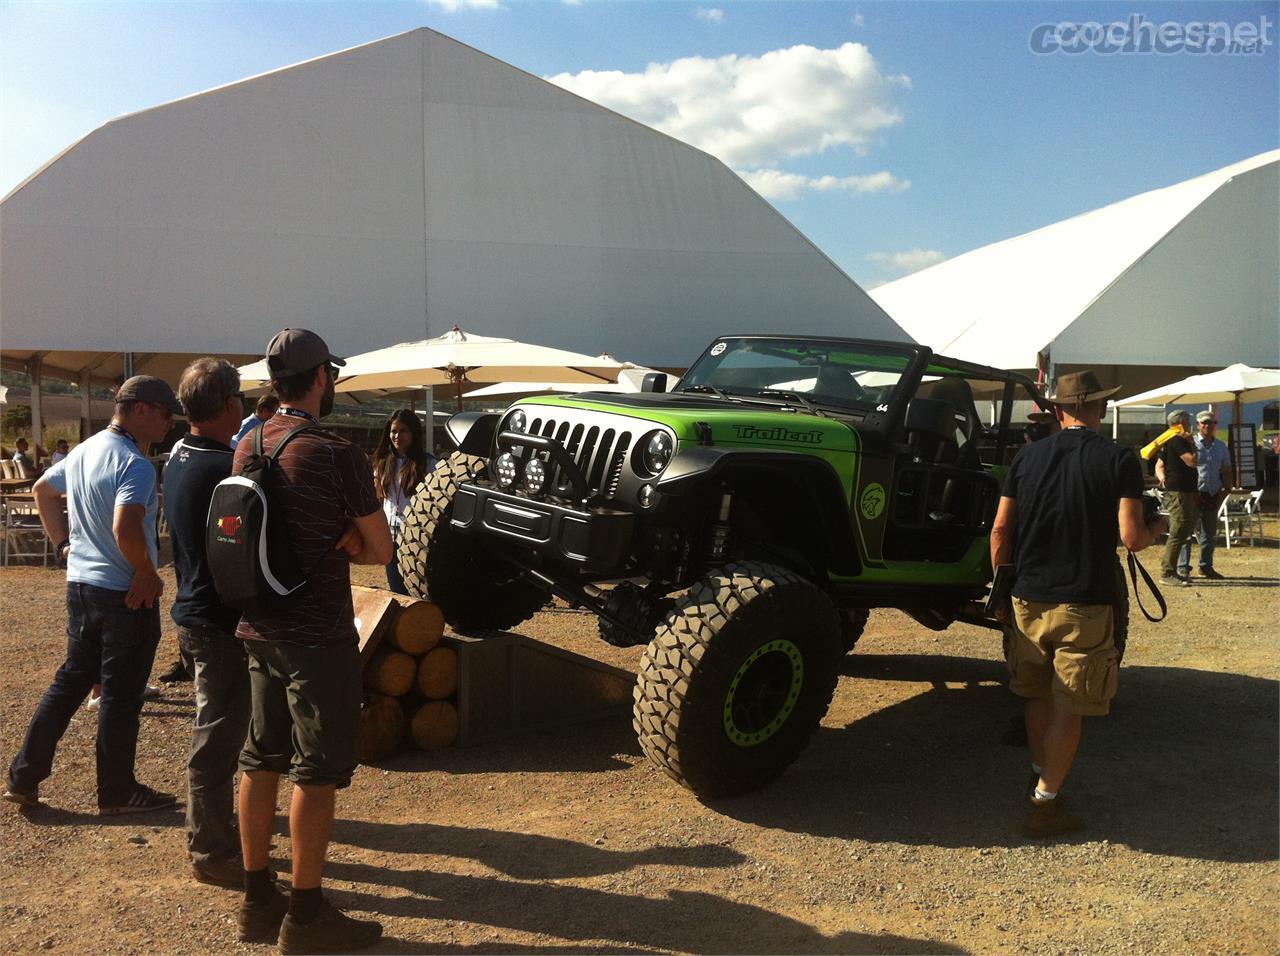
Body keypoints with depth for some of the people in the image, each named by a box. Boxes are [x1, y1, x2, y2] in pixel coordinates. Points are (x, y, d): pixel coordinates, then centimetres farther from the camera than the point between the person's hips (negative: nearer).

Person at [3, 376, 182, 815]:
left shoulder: (83, 451, 9)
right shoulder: (135, 464, -21)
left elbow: (42, 489, 25)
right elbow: (125, 529, -32)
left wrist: (64, 544, 23)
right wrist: (148, 573, -17)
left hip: (80, 584, 9)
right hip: (126, 595, -8)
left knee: (70, 680, 20)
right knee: (121, 696, 4)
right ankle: (117, 791, 16)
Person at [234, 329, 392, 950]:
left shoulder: (247, 449, 5)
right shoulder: (337, 455, -17)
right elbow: (381, 550, -10)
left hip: (258, 629, 8)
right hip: (318, 636, -7)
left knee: (261, 760, 15)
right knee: (317, 771, 2)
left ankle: (257, 901, 26)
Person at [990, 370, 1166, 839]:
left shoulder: (1028, 456, 3)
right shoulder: (1119, 460, -7)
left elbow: (1000, 531, 2)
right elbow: (1132, 538, -14)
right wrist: (1158, 528, 9)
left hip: (1028, 601, 4)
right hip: (1084, 605, -4)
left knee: (1037, 697, 21)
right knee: (1068, 710, 5)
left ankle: (1039, 778, 35)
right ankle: (1044, 804, 8)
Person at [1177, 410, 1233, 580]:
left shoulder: (1221, 447, 13)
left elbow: (1227, 471, 19)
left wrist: (1225, 490, 6)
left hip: (1213, 496, 6)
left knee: (1209, 533, 12)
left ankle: (1206, 566, 22)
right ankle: (1183, 567, -2)